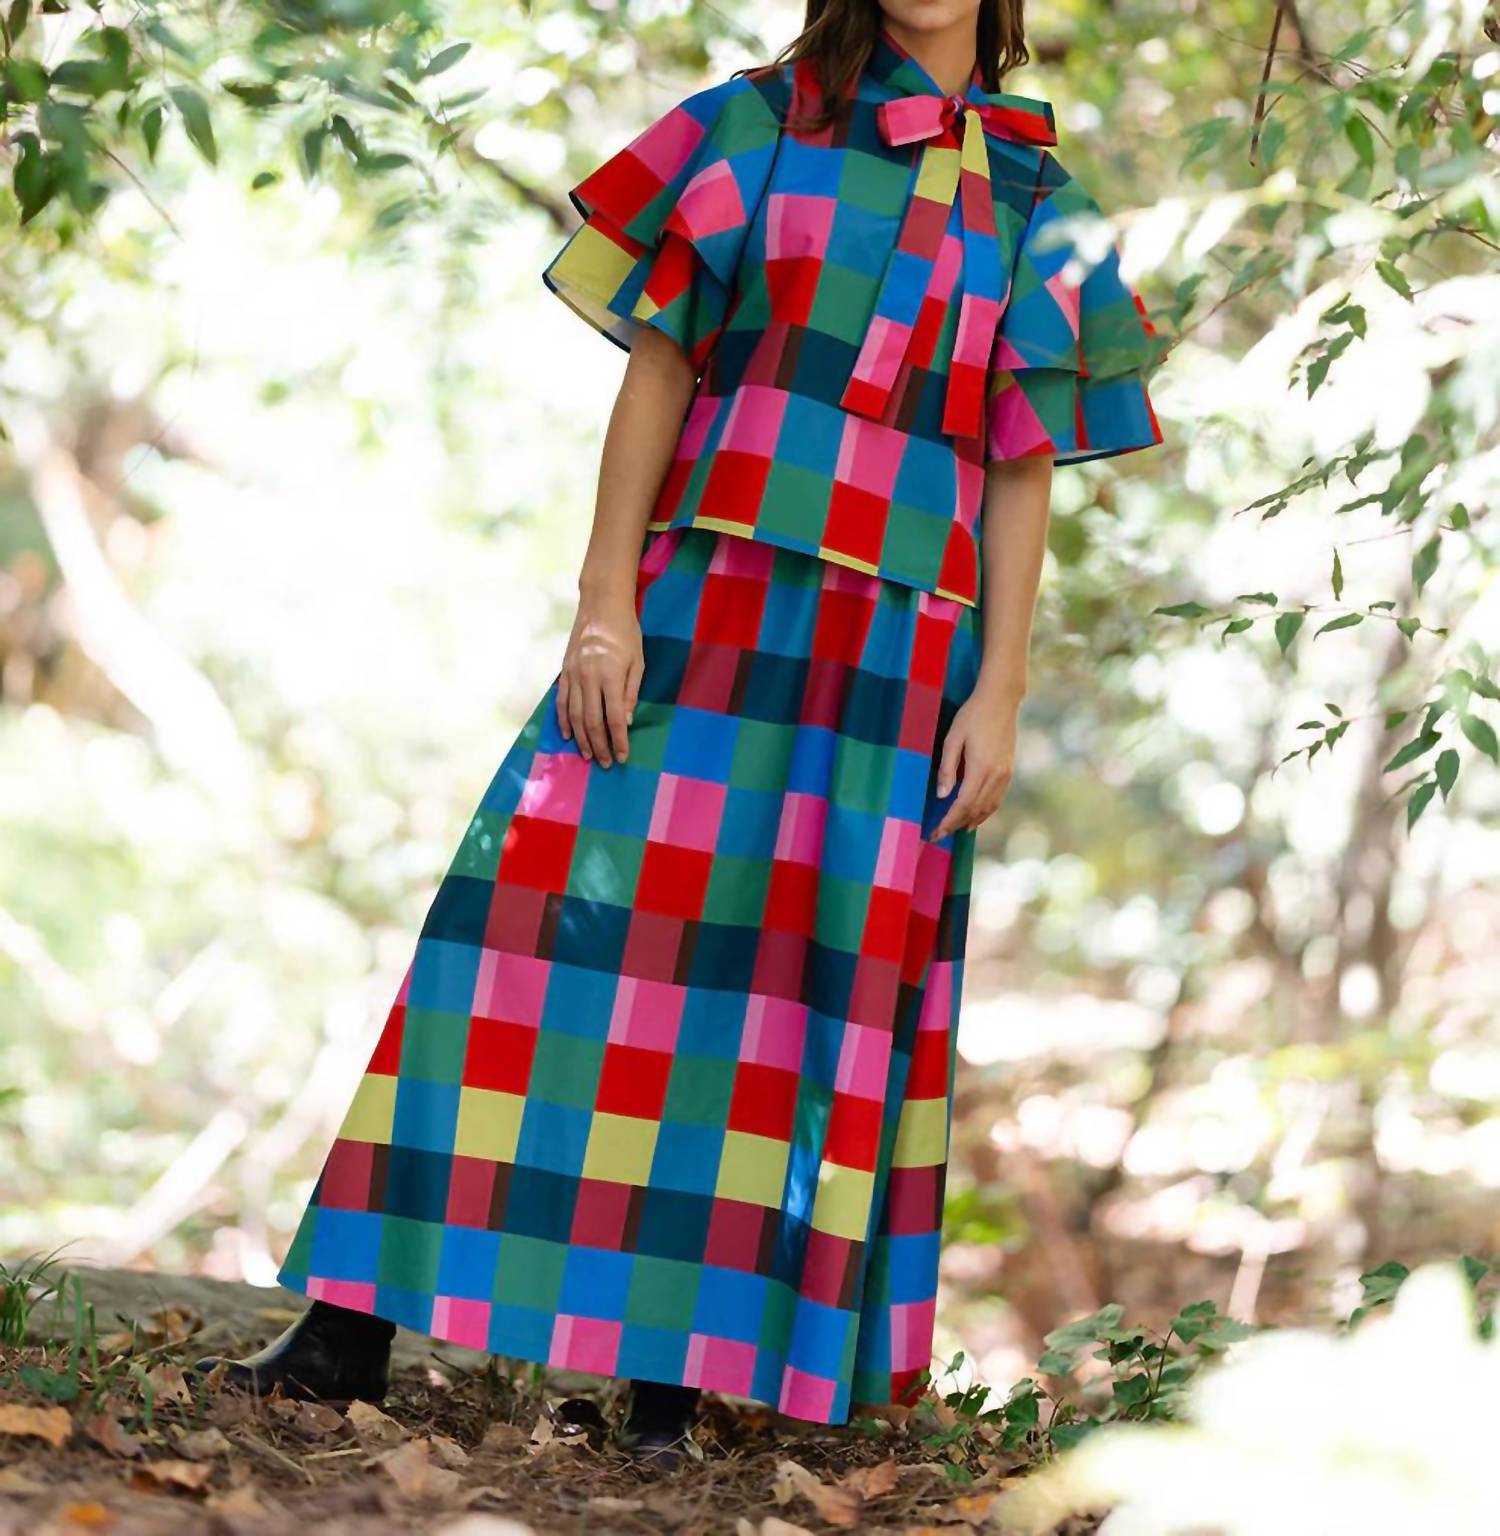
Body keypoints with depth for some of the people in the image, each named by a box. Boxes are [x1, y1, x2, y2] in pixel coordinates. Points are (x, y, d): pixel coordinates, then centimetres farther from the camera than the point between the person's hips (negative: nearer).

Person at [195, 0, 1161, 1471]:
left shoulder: (1037, 210, 11)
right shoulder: (757, 126, 7)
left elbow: (1022, 479, 9)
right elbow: (656, 372, 2)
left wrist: (998, 694, 0)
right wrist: (602, 607, -6)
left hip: (893, 673, 2)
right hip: (697, 616, -1)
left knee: (812, 976, -1)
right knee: (567, 908, -8)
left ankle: (671, 1361, 6)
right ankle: (355, 1324, -3)